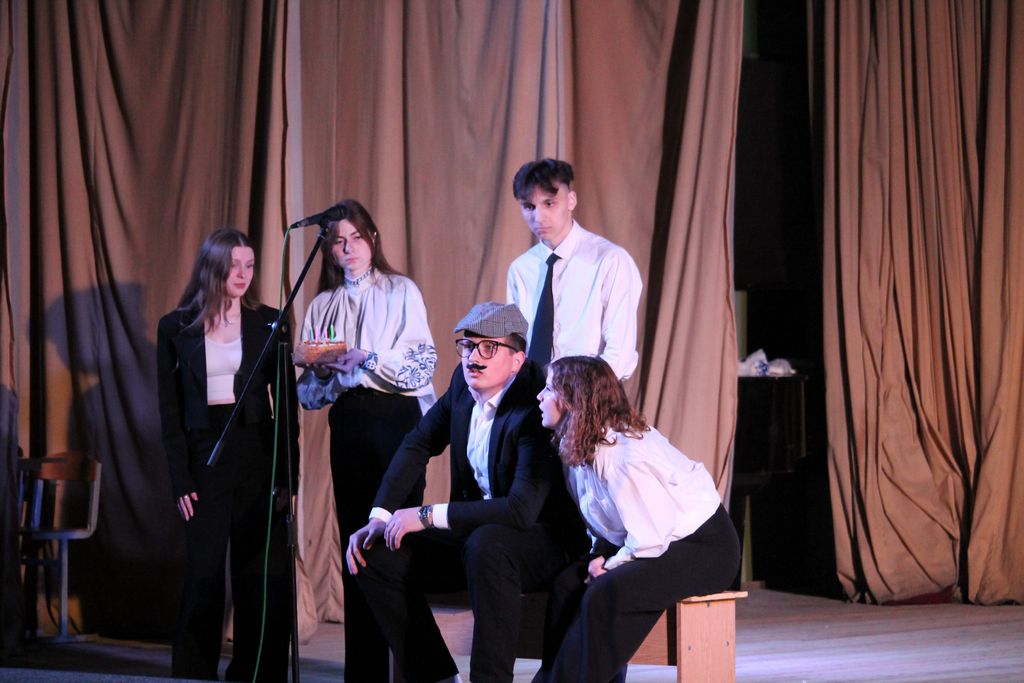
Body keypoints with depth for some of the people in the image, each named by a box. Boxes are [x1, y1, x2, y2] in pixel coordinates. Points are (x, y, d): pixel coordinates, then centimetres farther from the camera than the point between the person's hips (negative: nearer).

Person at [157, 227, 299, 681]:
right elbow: (169, 411, 3)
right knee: (204, 577, 0)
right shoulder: (175, 328, 4)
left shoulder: (269, 322, 4)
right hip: (204, 458, 0)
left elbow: (286, 401, 3)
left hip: (259, 456, 0)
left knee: (263, 578, 1)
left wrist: (287, 474, -4)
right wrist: (180, 481, -4)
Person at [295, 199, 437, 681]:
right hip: (348, 424, 4)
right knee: (355, 538, 4)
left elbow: (422, 363, -5)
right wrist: (322, 372, -10)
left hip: (397, 418, -4)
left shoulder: (401, 293, 6)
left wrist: (368, 360, -16)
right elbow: (308, 392, 11)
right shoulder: (323, 306, 16)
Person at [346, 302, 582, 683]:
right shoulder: (463, 384, -2)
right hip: (473, 532, 8)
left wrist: (427, 516, -29)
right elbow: (419, 444, 12)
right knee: (377, 555, -6)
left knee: (486, 545, -39)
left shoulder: (535, 409, -25)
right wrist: (380, 518, -1)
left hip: (542, 541, -8)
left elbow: (522, 510, -34)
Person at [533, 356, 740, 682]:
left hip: (704, 546, -9)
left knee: (604, 594, -27)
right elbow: (605, 522, 11)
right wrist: (599, 555, -6)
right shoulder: (581, 446, 0)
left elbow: (649, 538, -26)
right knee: (568, 585, -9)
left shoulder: (624, 456, -29)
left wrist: (609, 565, -13)